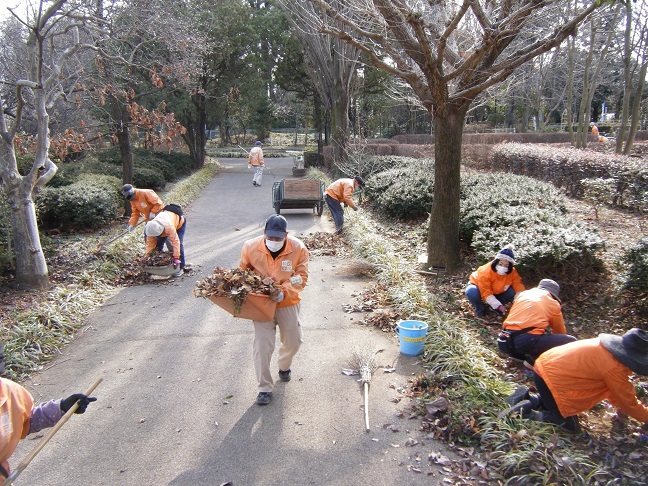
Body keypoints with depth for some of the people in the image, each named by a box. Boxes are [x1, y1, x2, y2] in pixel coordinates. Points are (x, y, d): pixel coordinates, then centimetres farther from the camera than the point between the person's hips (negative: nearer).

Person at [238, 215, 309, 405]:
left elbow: (301, 277, -14)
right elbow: (243, 271, 3)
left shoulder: (298, 249, -17)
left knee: (293, 342, 12)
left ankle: (284, 366, 46)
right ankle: (265, 387, 11)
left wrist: (284, 291, -28)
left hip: (288, 302, 1)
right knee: (262, 345, -5)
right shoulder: (251, 247, -14)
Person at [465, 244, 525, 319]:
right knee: (471, 291, -39)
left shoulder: (513, 273, -21)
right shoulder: (485, 271, -35)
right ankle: (480, 310, -9)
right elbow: (486, 292, -32)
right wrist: (498, 305, -37)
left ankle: (494, 308, 0)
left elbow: (519, 288, -19)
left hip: (497, 292, 4)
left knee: (512, 292, -24)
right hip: (480, 287, -4)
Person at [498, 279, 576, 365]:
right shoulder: (553, 303, 14)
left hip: (507, 342, 6)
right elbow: (560, 330, 28)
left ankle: (527, 356, 11)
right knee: (571, 342, 5)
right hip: (529, 341, -6)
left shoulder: (522, 294, 25)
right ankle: (534, 360, -1)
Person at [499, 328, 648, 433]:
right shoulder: (614, 368, -19)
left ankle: (526, 398, 14)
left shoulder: (605, 346, 6)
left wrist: (619, 405, 23)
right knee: (570, 426, 1)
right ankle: (527, 413, -9)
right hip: (551, 378, -9)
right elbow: (628, 401, -4)